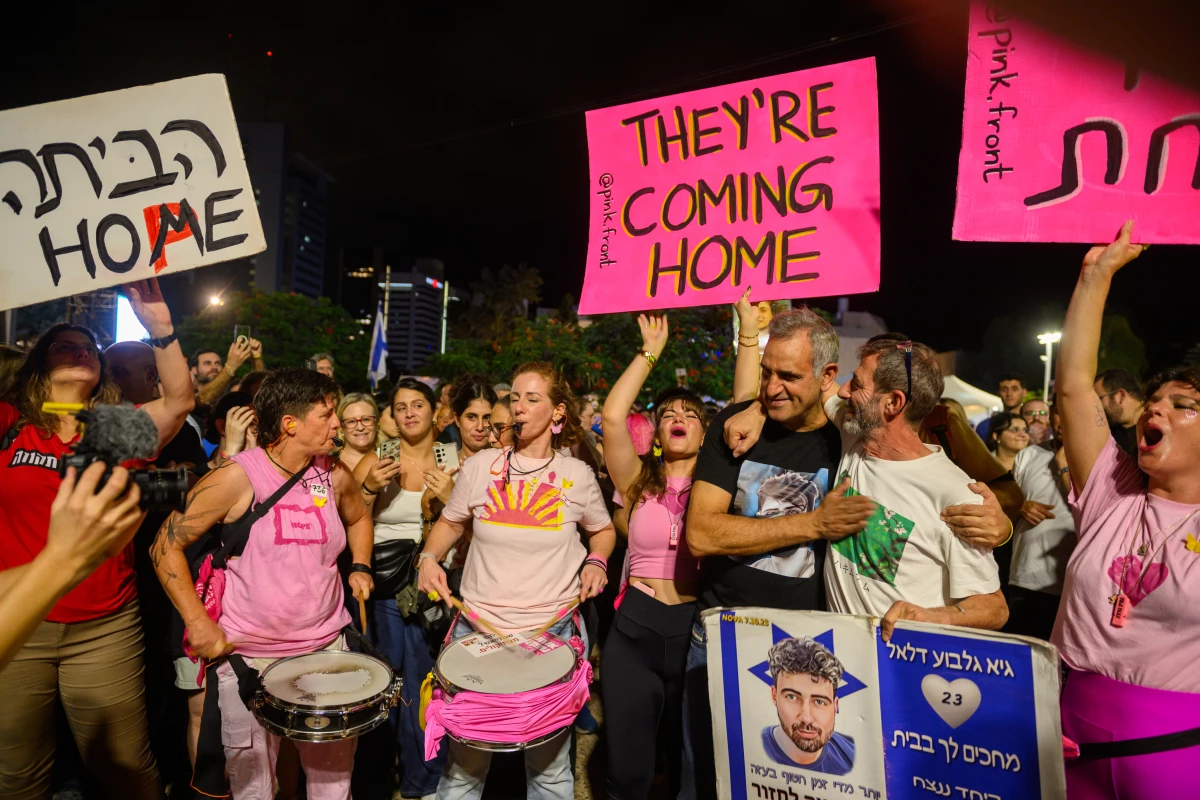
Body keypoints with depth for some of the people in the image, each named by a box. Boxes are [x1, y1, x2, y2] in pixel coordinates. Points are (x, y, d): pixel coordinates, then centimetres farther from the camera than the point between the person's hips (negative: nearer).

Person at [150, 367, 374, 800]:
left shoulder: (334, 475, 0)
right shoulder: (237, 476, -14)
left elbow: (358, 518, 21)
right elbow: (167, 545, -8)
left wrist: (360, 566, 7)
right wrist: (197, 622, -13)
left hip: (328, 648, 4)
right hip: (249, 656, -3)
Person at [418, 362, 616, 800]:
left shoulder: (577, 475, -3)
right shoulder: (480, 467, -2)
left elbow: (603, 530, 14)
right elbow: (449, 524, 12)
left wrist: (596, 561, -5)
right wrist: (429, 556, -6)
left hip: (553, 633, 0)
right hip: (477, 628, 1)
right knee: (463, 764, 13)